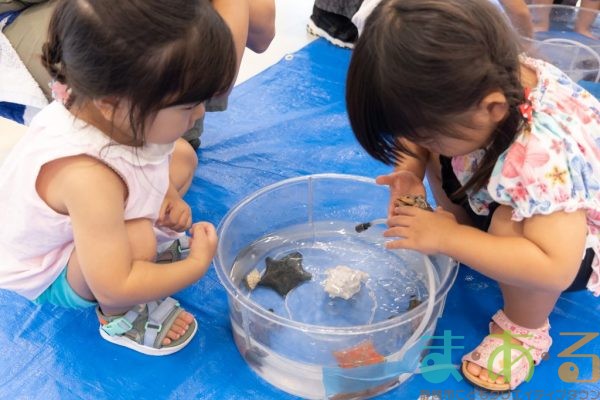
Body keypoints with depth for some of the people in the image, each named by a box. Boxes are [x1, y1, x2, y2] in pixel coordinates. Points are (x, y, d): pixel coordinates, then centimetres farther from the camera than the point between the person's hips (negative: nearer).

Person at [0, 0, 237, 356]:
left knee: (182, 155, 4)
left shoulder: (98, 104, -23)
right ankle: (119, 319, -6)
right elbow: (114, 288, -40)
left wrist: (168, 194, -14)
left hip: (98, 218, 7)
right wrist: (198, 264, -28)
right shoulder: (86, 179, -46)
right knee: (136, 238, -38)